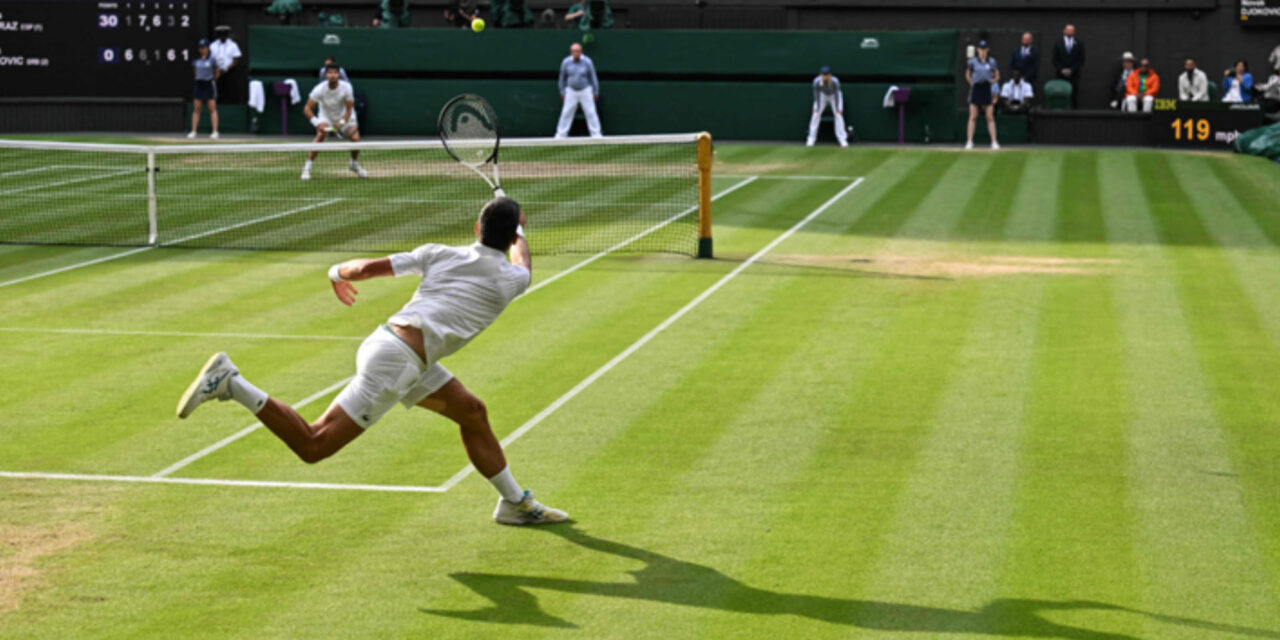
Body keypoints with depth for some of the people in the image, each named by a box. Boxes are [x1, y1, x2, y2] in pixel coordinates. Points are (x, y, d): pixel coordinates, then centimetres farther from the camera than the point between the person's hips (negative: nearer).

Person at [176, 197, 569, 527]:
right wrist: (519, 233, 49)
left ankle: (515, 503, 25)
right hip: (398, 359, -8)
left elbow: (367, 268, 9)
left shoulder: (440, 255, 12)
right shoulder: (511, 279, 2)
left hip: (386, 341, 8)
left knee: (471, 412, 16)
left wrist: (338, 273, 30)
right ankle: (230, 383, -11)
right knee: (313, 446, -5)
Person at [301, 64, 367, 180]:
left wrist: (341, 123, -33)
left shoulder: (346, 87, -23)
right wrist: (317, 123, -36)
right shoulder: (319, 89, -25)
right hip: (325, 117, -1)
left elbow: (349, 110, -17)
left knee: (355, 138, -17)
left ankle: (354, 164, 15)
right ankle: (307, 168, -22)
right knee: (320, 136, -29)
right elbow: (307, 108, -23)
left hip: (344, 117, 1)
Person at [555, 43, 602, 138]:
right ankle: (561, 135, 7)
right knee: (566, 113, -1)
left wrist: (596, 92, 1)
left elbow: (593, 77, 0)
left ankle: (596, 134, 5)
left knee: (591, 113, -3)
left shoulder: (587, 62, -9)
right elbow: (562, 77, 8)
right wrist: (562, 92, 9)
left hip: (585, 91, -1)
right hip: (571, 92, 1)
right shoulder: (566, 62, -5)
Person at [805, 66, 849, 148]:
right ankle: (811, 139, -2)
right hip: (823, 95, 2)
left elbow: (836, 95, -32)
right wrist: (816, 108, -29)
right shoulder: (816, 81, -32)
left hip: (834, 95, -2)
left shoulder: (835, 81, -36)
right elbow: (817, 96, -25)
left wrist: (838, 109, -37)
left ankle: (843, 139, -12)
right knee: (815, 114, -9)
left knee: (838, 115, -15)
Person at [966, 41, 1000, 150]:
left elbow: (997, 76, 14)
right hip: (975, 89, 0)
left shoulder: (991, 62, 4)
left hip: (987, 89, 0)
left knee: (990, 117, -2)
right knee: (973, 117, -1)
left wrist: (992, 83, 2)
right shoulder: (973, 61, 2)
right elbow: (968, 75, 13)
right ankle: (970, 142, 0)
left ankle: (994, 142, -2)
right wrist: (972, 84, 3)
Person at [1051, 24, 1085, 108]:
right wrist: (1062, 70, -9)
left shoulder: (1079, 44, 8)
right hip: (1061, 75, 0)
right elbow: (1055, 60, 6)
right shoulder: (1058, 44, 10)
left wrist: (1071, 70, -8)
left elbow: (1081, 60, 3)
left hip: (1074, 75, 0)